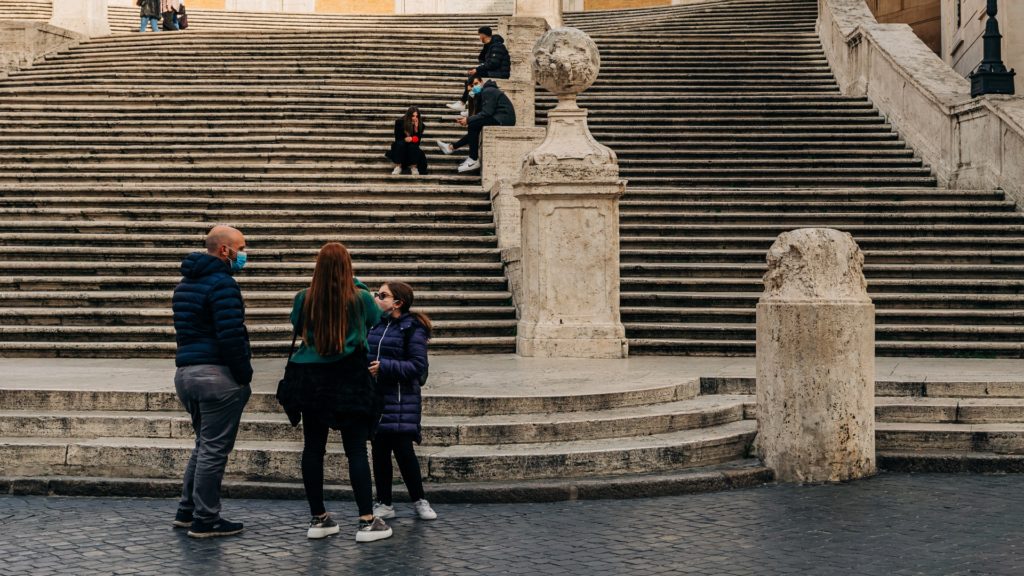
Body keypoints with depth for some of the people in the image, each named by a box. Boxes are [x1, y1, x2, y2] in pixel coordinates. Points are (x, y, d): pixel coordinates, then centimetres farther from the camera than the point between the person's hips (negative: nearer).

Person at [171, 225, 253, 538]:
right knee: (214, 448, -2)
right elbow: (231, 336, -21)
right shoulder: (222, 284, -14)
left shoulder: (186, 284, 17)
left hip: (185, 372, 9)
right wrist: (245, 376, -12)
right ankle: (205, 520, 2)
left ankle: (187, 511, 23)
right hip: (217, 373, -9)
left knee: (205, 444, 20)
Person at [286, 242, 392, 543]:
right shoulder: (360, 298, -6)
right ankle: (367, 521, -2)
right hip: (351, 380, -2)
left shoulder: (304, 299, -3)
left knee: (313, 449, 9)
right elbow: (376, 321, 15)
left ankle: (318, 519, 14)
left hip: (312, 380, 2)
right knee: (356, 450, 0)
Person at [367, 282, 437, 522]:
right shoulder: (373, 324, 10)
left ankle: (419, 500, 12)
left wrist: (384, 367, -19)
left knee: (403, 450, -5)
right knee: (379, 451, 8)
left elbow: (418, 366, -13)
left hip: (401, 401, -6)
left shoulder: (412, 328, -8)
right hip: (375, 398, 6)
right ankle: (384, 504, 17)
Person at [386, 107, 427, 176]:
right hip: (401, 147, 0)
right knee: (400, 144, -34)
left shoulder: (420, 125, -10)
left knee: (413, 146, -33)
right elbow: (397, 138, -8)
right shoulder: (399, 122, -12)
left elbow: (418, 141, -15)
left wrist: (416, 128, -27)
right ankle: (398, 166, -29)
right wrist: (405, 139, -30)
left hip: (413, 147, 0)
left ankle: (414, 167, -22)